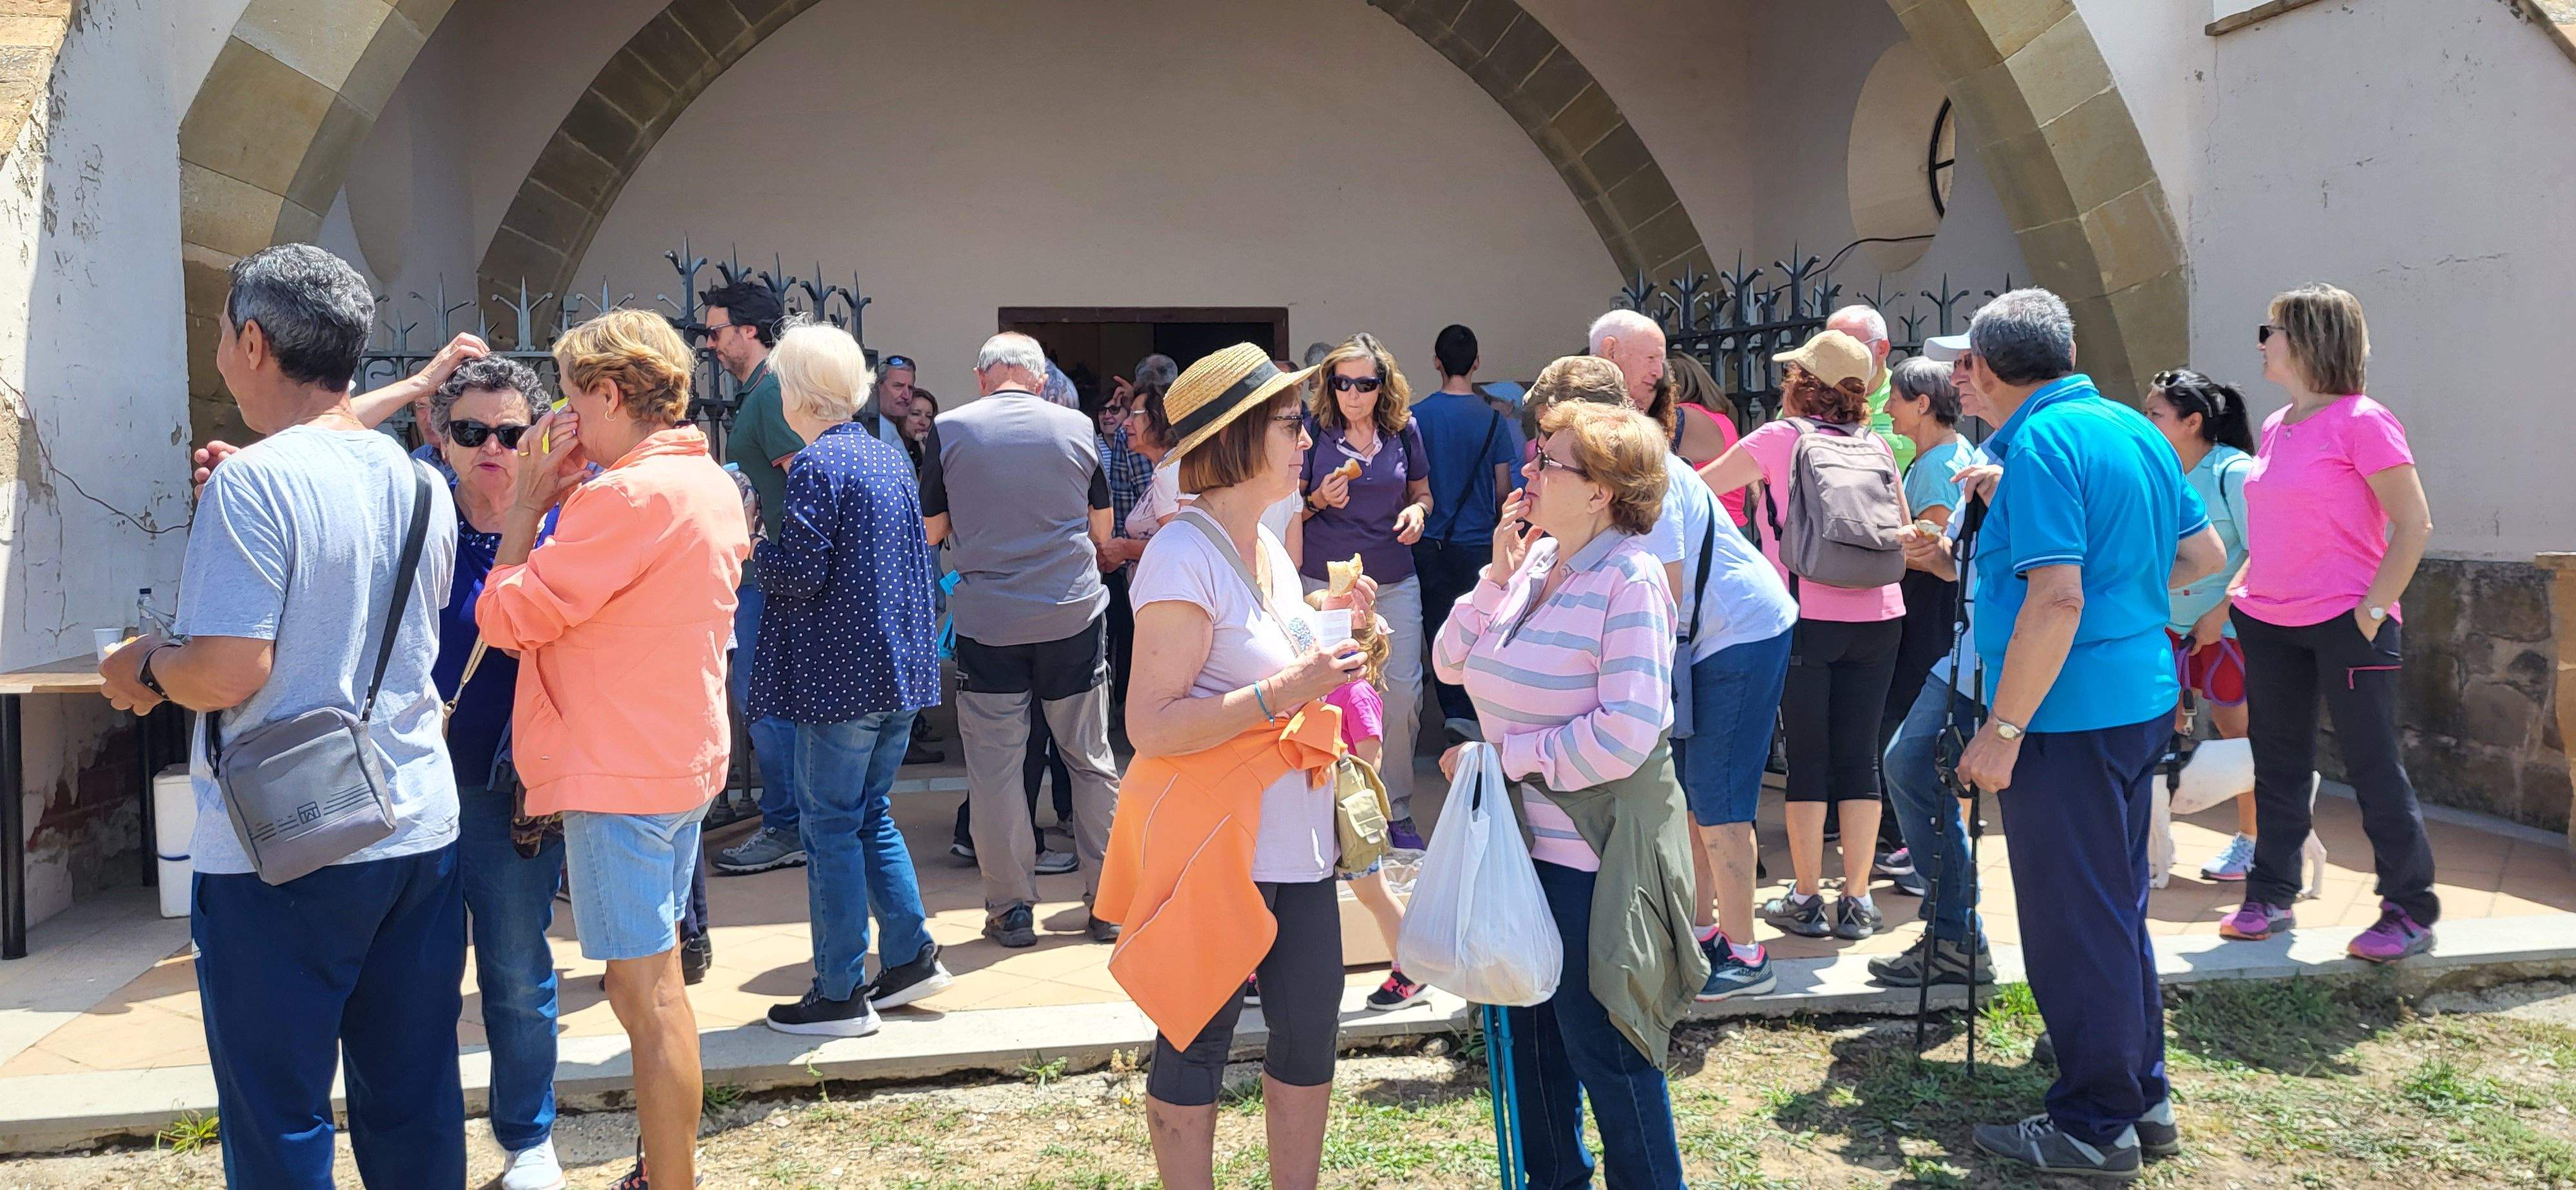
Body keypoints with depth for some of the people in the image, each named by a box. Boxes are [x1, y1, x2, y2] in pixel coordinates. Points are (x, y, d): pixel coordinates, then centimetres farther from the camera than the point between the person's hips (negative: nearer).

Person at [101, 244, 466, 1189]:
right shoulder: (420, 484, 7)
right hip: (419, 829, 7)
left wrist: (147, 666, 1)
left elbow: (228, 673, -20)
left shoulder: (253, 483, -14)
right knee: (414, 1101, 14)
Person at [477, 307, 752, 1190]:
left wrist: (529, 503, -7)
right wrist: (562, 502, 4)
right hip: (685, 756, 10)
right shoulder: (712, 486, 10)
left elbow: (506, 618, -17)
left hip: (620, 772, -10)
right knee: (657, 980, 19)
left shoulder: (627, 496, -20)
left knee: (645, 993, -3)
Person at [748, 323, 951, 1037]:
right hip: (902, 669, 8)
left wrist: (747, 549, 0)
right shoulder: (890, 458, 11)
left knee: (832, 826, 0)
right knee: (872, 814, 19)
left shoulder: (817, 464, -13)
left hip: (840, 675, -8)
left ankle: (841, 995, 6)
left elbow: (801, 572, -17)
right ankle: (910, 954, 19)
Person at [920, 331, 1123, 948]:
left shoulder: (950, 429, -1)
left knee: (995, 769, 6)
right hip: (1075, 616, 2)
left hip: (988, 622, -1)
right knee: (1092, 760, 10)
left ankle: (1012, 909, 9)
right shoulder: (1077, 428, 3)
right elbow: (1102, 531, 10)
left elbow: (929, 531, 4)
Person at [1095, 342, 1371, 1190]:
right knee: (1195, 1046, 5)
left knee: (1310, 1035, 13)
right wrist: (1284, 691, -27)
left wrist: (1328, 626, 10)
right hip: (1214, 846, -8)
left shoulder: (1266, 545, 12)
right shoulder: (1185, 557, -16)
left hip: (1294, 840, 8)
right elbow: (1151, 727, -22)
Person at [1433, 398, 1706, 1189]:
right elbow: (1451, 662, 5)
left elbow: (1626, 734, -24)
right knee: (1533, 1033, 20)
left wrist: (1501, 757, -16)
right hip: (1523, 834, 8)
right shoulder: (1536, 560, 5)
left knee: (1604, 1048, 3)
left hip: (1595, 849, -8)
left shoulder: (1629, 579, -17)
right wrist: (1499, 573, -6)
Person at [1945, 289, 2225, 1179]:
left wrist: (2002, 730, -20)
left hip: (2069, 717, -9)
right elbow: (2201, 552, 19)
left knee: (2073, 922, 1)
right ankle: (2143, 1098, 30)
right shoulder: (2135, 430, 10)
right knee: (2116, 908, 19)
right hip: (2143, 697, 9)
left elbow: (2056, 600, -24)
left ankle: (2096, 1127, 11)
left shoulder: (2041, 444, -17)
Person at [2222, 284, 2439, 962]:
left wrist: (2374, 608, -18)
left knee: (2373, 767, 1)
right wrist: (2236, 593, 9)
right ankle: (2271, 898, 22)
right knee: (2278, 765, 12)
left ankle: (2411, 909, 13)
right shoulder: (2275, 429, 10)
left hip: (2346, 624, -7)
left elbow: (2414, 524, -14)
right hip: (2269, 625, 7)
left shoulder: (2360, 421, -12)